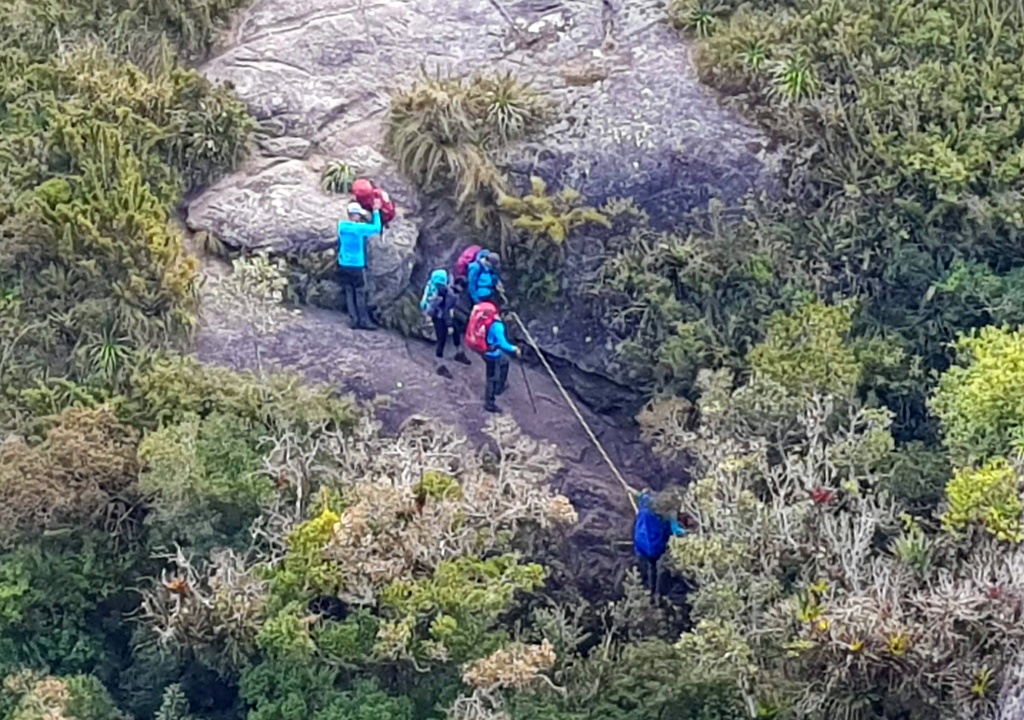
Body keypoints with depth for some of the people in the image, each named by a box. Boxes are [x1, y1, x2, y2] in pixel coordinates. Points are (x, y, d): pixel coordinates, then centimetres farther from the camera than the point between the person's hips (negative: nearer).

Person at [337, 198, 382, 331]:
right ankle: (364, 321, 2)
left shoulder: (341, 225, 2)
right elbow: (376, 228, -3)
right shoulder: (359, 227, -14)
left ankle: (354, 320, 5)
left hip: (343, 265, 5)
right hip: (357, 266, -5)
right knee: (360, 294, 1)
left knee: (349, 293, 6)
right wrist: (376, 211, 3)